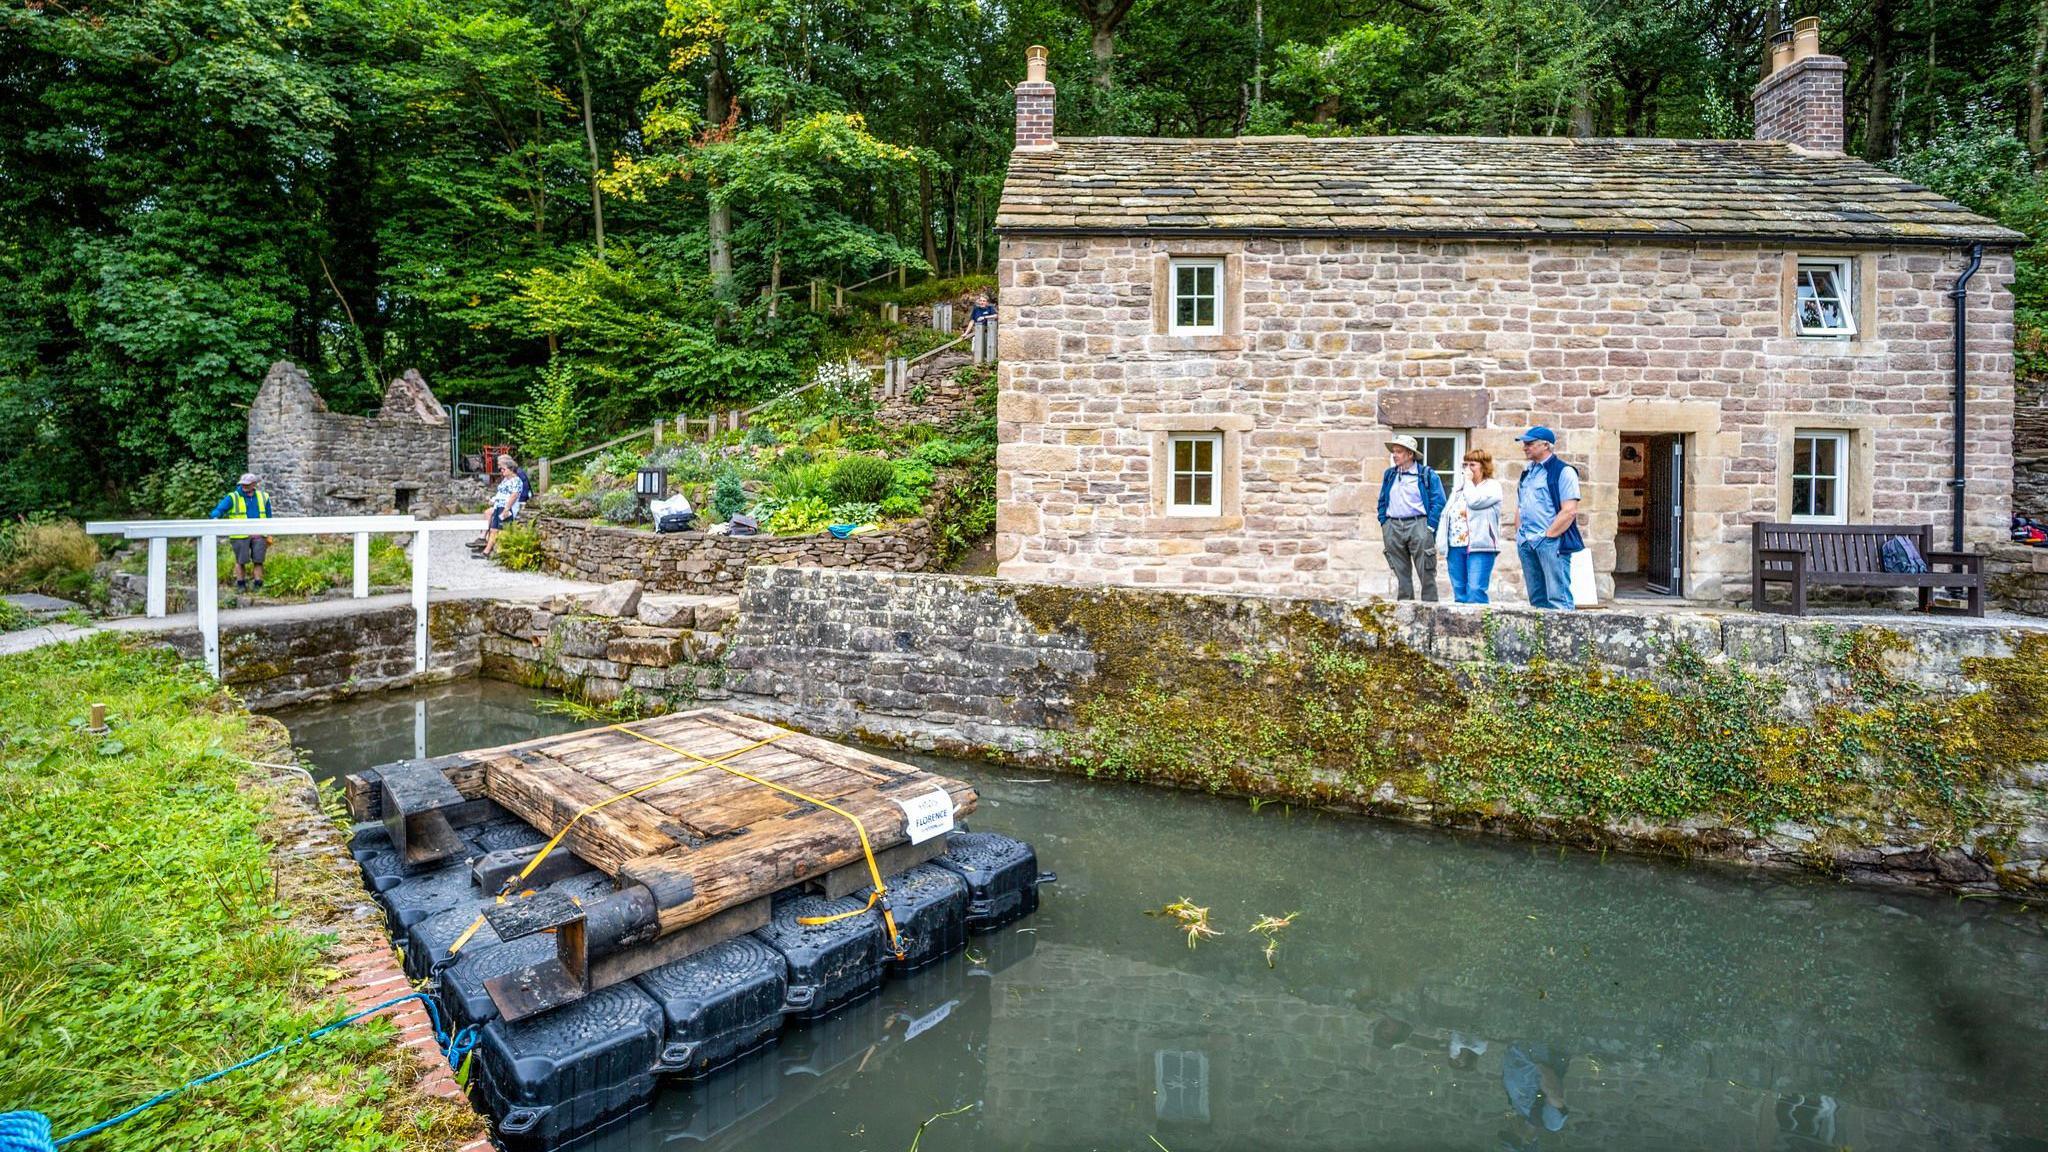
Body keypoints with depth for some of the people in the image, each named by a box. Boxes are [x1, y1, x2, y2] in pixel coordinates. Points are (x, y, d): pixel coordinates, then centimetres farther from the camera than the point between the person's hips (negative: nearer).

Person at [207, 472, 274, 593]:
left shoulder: (263, 497, 12)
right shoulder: (233, 498, 1)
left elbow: (268, 517, 19)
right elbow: (220, 508, -12)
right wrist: (214, 517, -34)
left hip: (259, 535, 2)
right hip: (240, 535, -2)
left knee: (258, 560, 4)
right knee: (240, 561, 4)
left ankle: (258, 584, 11)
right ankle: (240, 584, 15)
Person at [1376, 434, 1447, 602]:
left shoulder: (1427, 475, 1)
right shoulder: (1388, 475, 16)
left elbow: (1438, 502, -3)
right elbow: (1382, 501, 20)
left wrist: (1429, 527, -10)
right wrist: (1384, 523, 8)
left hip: (1418, 524, -4)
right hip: (1393, 527, 4)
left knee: (1426, 574, -3)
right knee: (1401, 574, 8)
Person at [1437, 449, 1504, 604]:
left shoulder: (1492, 486, 3)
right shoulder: (1458, 487, 21)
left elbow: (1474, 501, -16)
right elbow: (1446, 513, 17)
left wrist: (1468, 481, 0)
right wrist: (1441, 542, 8)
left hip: (1479, 547, -6)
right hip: (1455, 546, 6)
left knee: (1475, 592, -15)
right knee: (1459, 594, 6)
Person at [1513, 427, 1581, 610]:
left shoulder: (1563, 471, -4)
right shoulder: (1527, 472, 18)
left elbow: (1569, 511, -12)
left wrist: (1547, 536, -14)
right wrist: (1519, 535, 9)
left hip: (1552, 542, -7)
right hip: (1526, 545, 7)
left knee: (1558, 598, -10)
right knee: (1537, 600, 10)